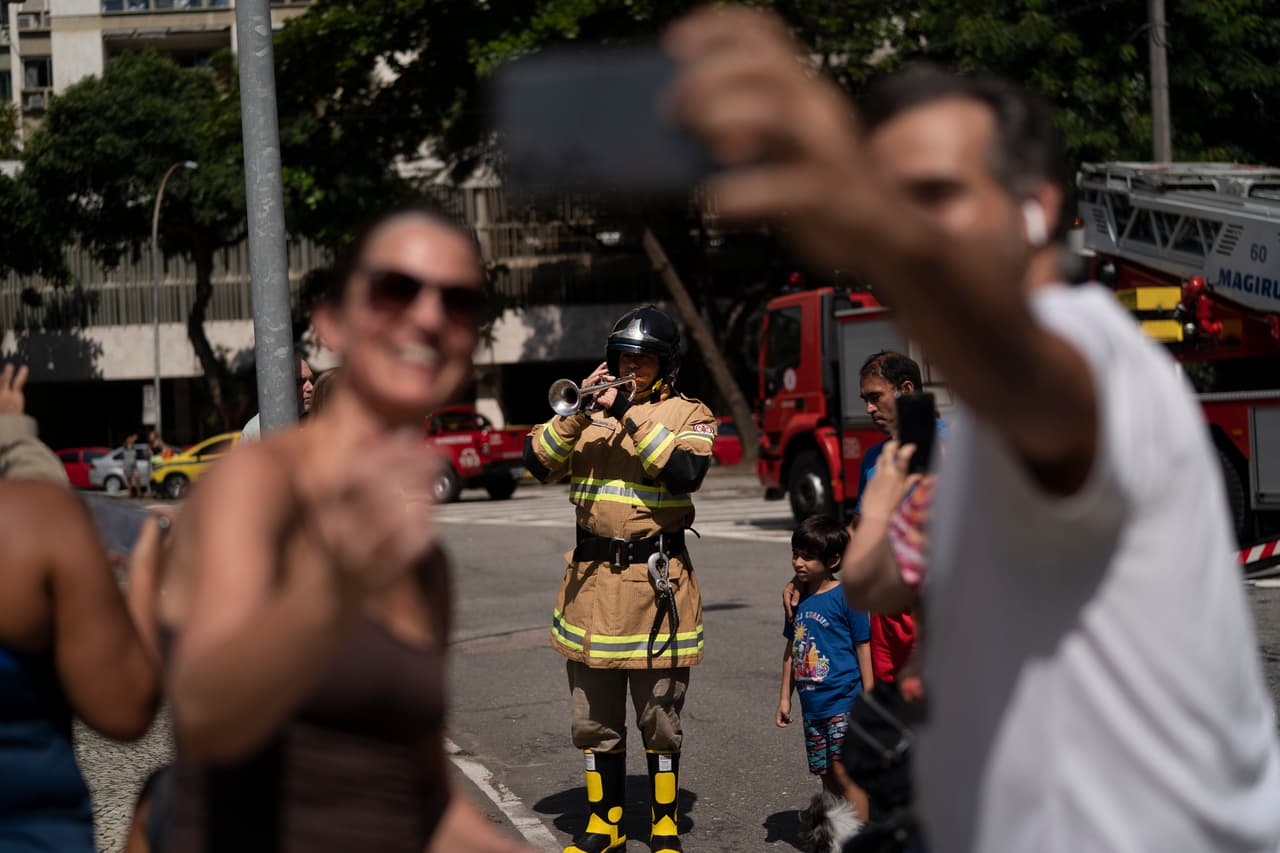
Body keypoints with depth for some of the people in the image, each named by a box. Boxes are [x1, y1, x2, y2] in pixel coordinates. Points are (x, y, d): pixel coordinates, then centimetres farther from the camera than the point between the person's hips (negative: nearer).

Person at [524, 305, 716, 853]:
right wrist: (578, 413, -14)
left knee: (660, 721, 4)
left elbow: (686, 473, -18)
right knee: (594, 721, 11)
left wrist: (630, 417, -20)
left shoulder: (688, 414, 1)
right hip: (590, 580, 4)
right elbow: (538, 463, -1)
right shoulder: (592, 406, 11)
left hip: (656, 581, -3)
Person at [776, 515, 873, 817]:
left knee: (844, 770, -10)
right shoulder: (799, 598, 10)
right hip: (813, 705, 7)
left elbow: (863, 647, -7)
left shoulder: (845, 597, -9)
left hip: (843, 701, -7)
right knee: (826, 775, 12)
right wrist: (785, 697, 19)